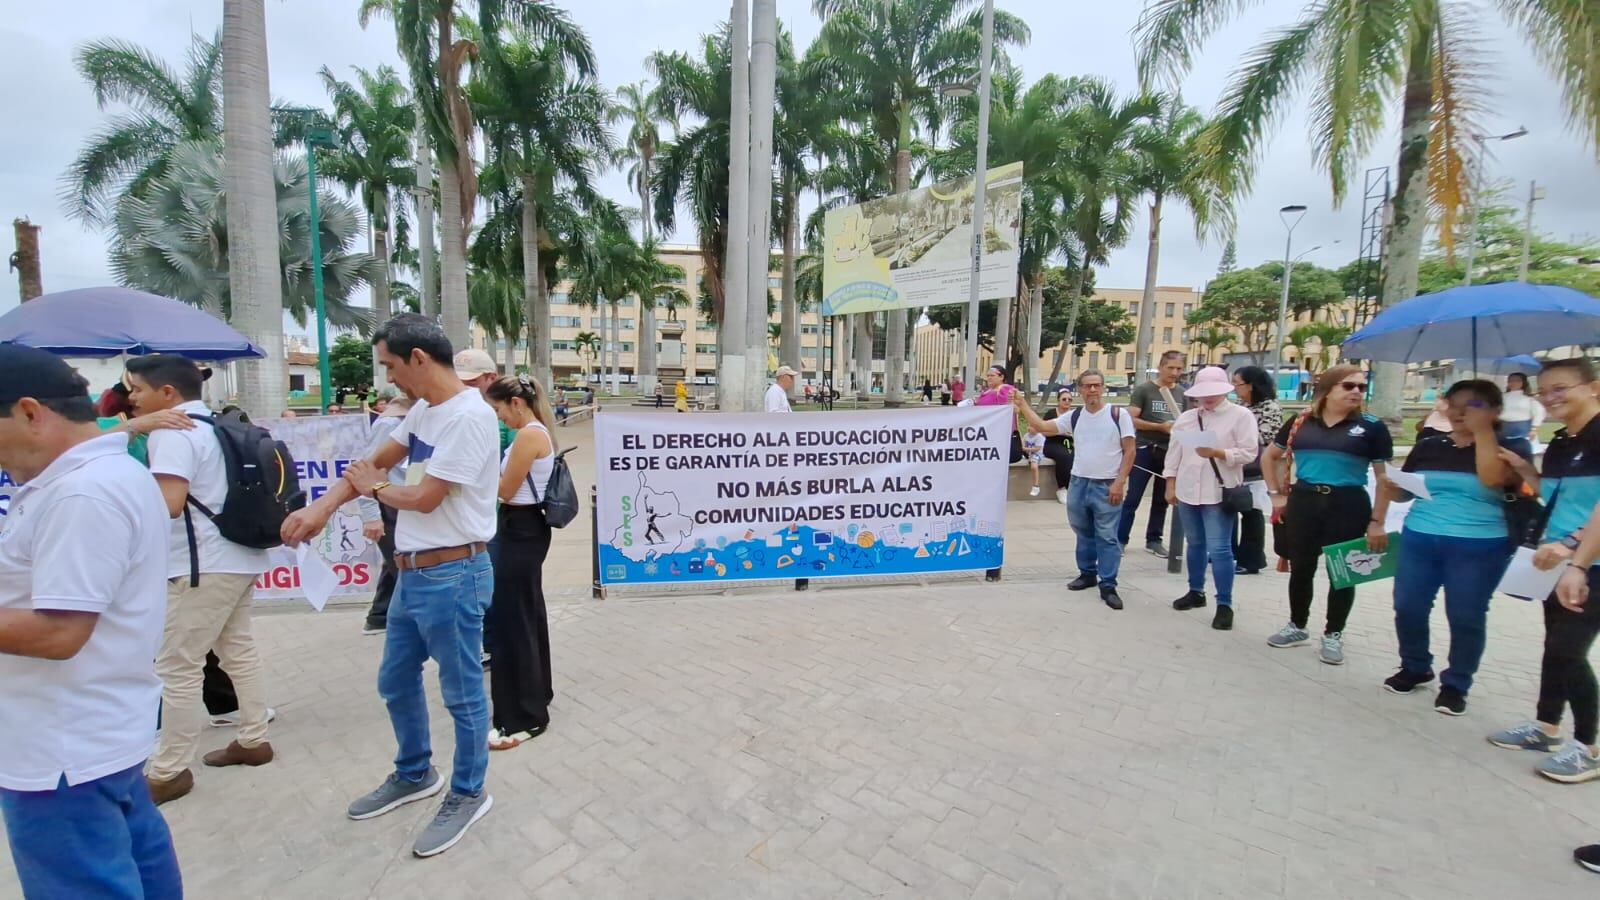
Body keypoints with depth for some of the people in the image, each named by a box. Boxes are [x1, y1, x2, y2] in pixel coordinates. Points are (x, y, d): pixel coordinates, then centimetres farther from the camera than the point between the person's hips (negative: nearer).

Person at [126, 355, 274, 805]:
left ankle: (169, 771, 9)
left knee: (177, 668, 0)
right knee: (239, 650, 16)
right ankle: (253, 740, 26)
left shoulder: (172, 432, -14)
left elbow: (168, 503, -24)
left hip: (204, 566, -10)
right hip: (239, 556, 10)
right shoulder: (216, 426, 15)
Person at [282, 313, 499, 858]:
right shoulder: (422, 410, 9)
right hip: (412, 572, 10)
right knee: (395, 682, 24)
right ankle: (414, 775, 45)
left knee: (462, 693, 7)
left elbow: (424, 497, -20)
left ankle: (468, 794, 27)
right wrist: (321, 508, 0)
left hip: (453, 575, -10)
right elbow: (377, 461, 15)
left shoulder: (469, 416, -21)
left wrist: (373, 488, 1)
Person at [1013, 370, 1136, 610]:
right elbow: (1041, 426, 1)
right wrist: (1022, 405, -7)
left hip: (1107, 486, -4)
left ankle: (1108, 586, 9)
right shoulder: (1074, 417, 5)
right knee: (1083, 533, 17)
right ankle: (1087, 574, 33)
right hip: (1079, 484, 4)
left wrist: (1119, 482, -11)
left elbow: (1129, 451, -5)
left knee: (1107, 537, 0)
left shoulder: (1119, 414, -5)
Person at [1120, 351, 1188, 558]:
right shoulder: (1143, 390, -6)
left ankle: (1154, 540, 22)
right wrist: (1161, 427, -19)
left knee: (1162, 500, 12)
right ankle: (1120, 539, 0)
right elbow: (1131, 420, -12)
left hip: (1170, 452, 5)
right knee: (1132, 498, -4)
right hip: (1145, 450, -5)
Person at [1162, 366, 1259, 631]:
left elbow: (1249, 452, -9)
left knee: (1219, 549, -4)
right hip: (1187, 491, 5)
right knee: (1195, 544, 16)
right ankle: (1196, 592, 30)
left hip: (1219, 493, -5)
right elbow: (1174, 453, 10)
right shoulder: (1186, 418, 10)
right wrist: (1170, 485, 6)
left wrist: (1217, 453, -23)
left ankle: (1224, 605, 6)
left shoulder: (1241, 415, -2)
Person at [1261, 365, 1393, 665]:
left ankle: (1333, 635, 25)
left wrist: (1377, 521, -4)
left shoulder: (1371, 427, -2)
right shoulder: (1300, 423, 2)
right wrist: (1277, 494, 7)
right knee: (1301, 568, 11)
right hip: (1303, 502, 2)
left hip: (1348, 506, -1)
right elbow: (1270, 457, 14)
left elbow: (1384, 476, 0)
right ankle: (1297, 626, 28)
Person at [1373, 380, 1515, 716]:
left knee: (1466, 618, 3)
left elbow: (1492, 479, -22)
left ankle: (1455, 684, 20)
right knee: (1408, 608, 5)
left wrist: (1482, 431, -16)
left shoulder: (1505, 448, 0)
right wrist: (1389, 485, -10)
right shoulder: (1428, 446, 8)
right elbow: (1403, 491, 13)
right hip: (1419, 540, 3)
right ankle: (1415, 667, 26)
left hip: (1479, 548, -3)